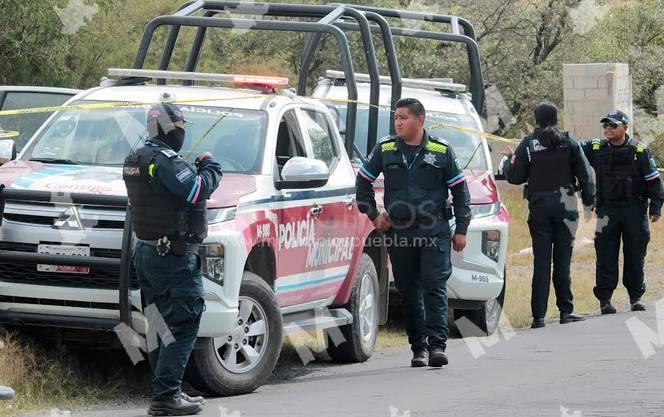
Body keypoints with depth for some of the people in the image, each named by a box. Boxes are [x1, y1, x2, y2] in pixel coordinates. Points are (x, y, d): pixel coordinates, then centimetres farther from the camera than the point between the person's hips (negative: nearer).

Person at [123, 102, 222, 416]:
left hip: (145, 252, 10)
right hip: (173, 257, -10)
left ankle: (166, 392, 20)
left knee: (159, 325, 15)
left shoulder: (135, 160, 13)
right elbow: (198, 190, -23)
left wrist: (195, 170, 7)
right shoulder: (165, 161, -18)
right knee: (183, 326, -8)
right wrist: (209, 166, -6)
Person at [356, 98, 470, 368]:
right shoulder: (384, 150, 7)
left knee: (435, 286, -11)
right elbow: (363, 182, 19)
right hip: (398, 231, 3)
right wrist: (373, 215, 10)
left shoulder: (441, 151, 2)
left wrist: (461, 229, 4)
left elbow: (459, 190, 7)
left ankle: (437, 344, -14)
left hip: (434, 231, -3)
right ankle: (418, 347, 13)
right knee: (409, 291, 5)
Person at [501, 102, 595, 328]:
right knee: (562, 261, 8)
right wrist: (589, 202, 11)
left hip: (539, 207, -1)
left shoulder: (528, 144, -3)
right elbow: (585, 174, 1)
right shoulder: (569, 142, 1)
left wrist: (509, 160, 18)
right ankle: (566, 310, 8)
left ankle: (538, 315, -2)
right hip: (565, 206, 1)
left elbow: (515, 177, -2)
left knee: (541, 261, 1)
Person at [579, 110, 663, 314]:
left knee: (635, 255, 4)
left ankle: (636, 297, 14)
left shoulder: (640, 151, 0)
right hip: (607, 211, 1)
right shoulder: (596, 149, 5)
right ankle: (604, 299, 3)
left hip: (635, 210, -1)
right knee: (606, 255, -1)